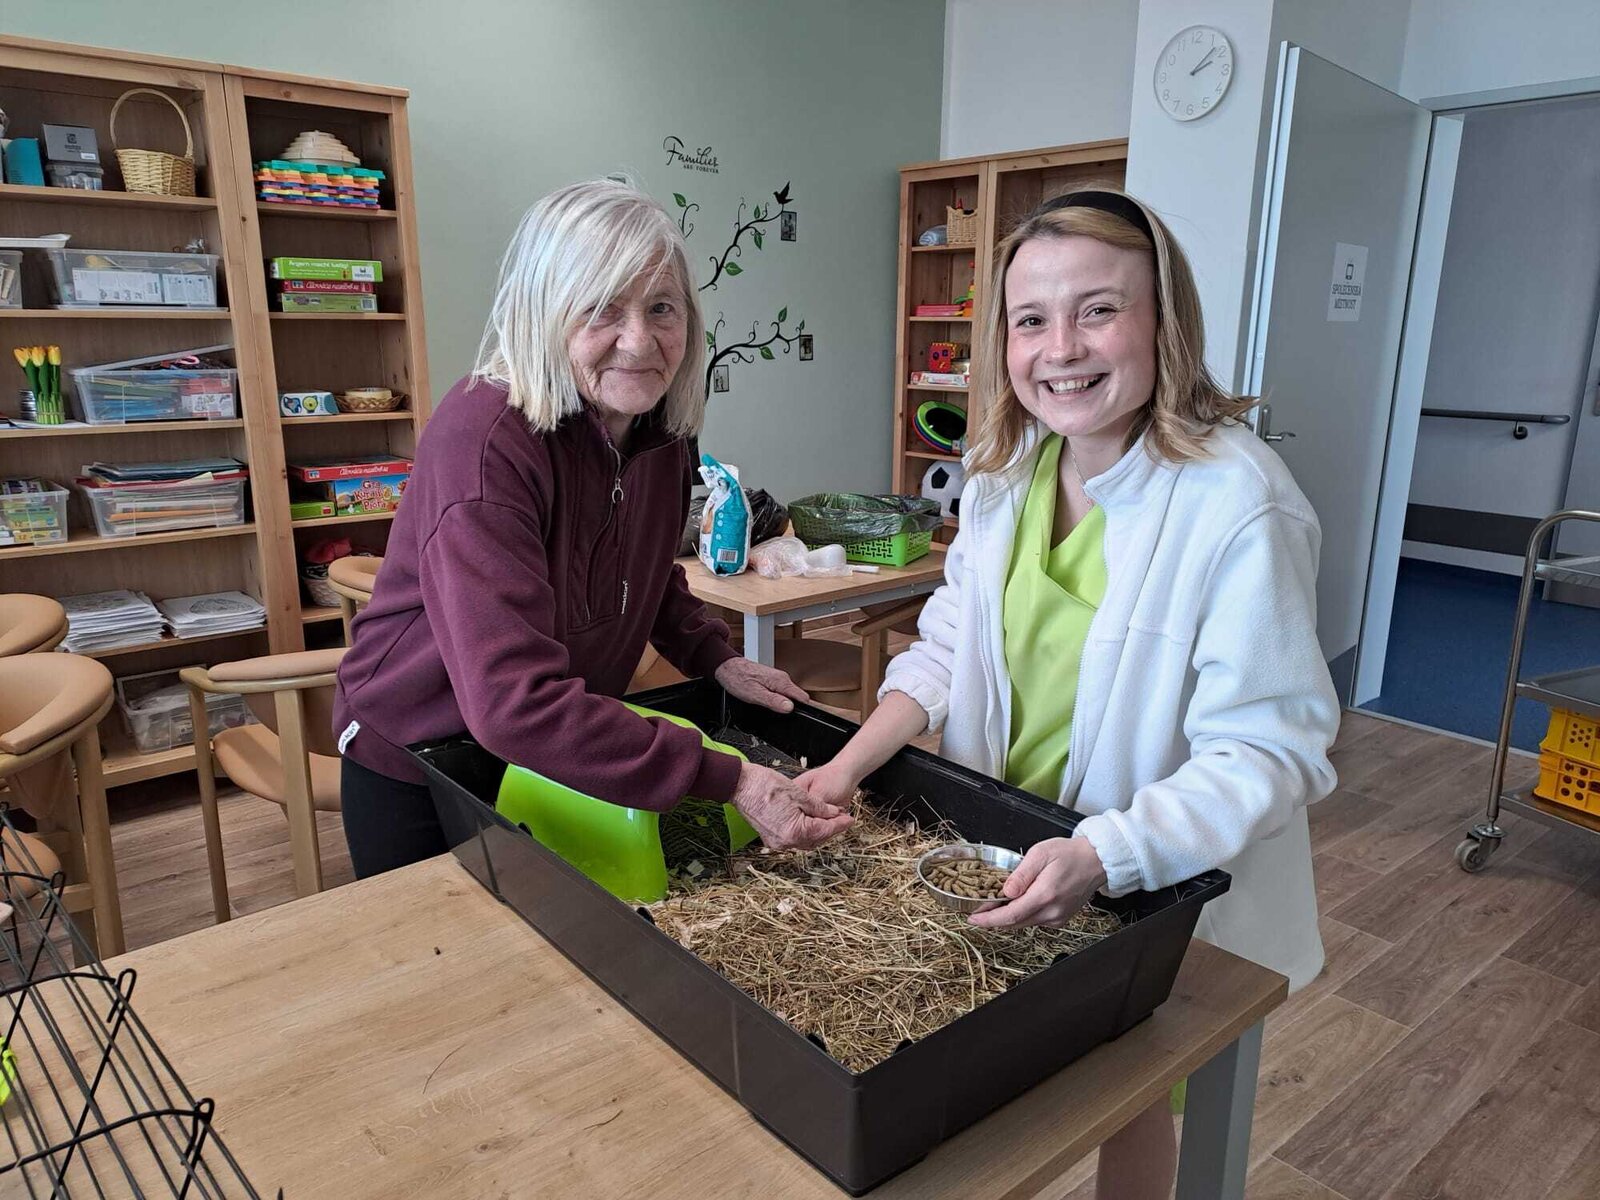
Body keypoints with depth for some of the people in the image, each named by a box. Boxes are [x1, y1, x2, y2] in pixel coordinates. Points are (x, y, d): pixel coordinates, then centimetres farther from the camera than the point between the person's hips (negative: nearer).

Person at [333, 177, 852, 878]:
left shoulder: (658, 427, -9)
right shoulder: (486, 438, -31)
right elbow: (515, 703, -39)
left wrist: (716, 659, -5)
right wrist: (727, 781, -40)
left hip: (567, 757, 6)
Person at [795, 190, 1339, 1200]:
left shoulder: (1240, 506, -26)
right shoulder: (1006, 471, -5)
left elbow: (1267, 751, -25)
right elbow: (951, 644, 2)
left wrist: (1103, 856, -37)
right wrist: (851, 765, -11)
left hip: (1157, 888, -5)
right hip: (1003, 863, 5)